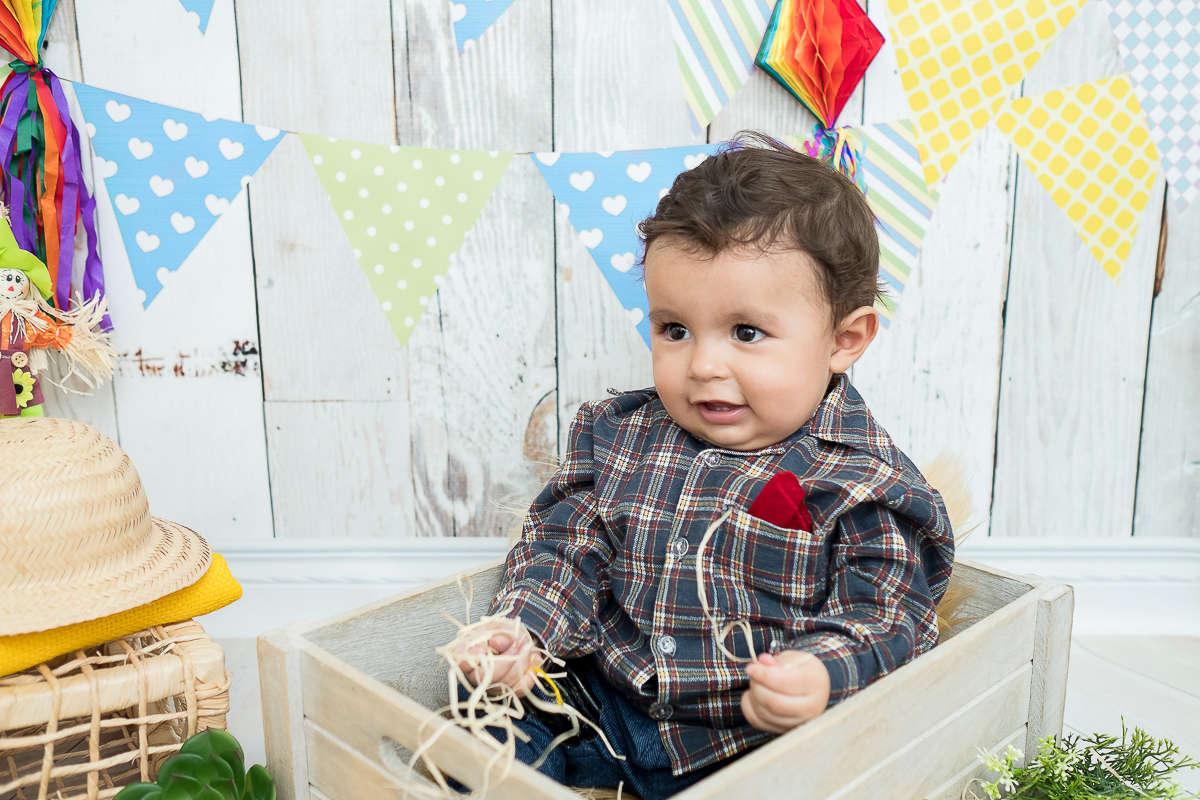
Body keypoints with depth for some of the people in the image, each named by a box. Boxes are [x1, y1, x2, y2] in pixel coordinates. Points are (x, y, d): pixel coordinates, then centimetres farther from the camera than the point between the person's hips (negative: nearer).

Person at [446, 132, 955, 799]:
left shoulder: (863, 481, -11)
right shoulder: (622, 435, 2)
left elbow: (882, 617, -11)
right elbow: (568, 541, 5)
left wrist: (821, 675, -34)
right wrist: (522, 628, -14)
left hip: (749, 737, -3)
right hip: (603, 691, 4)